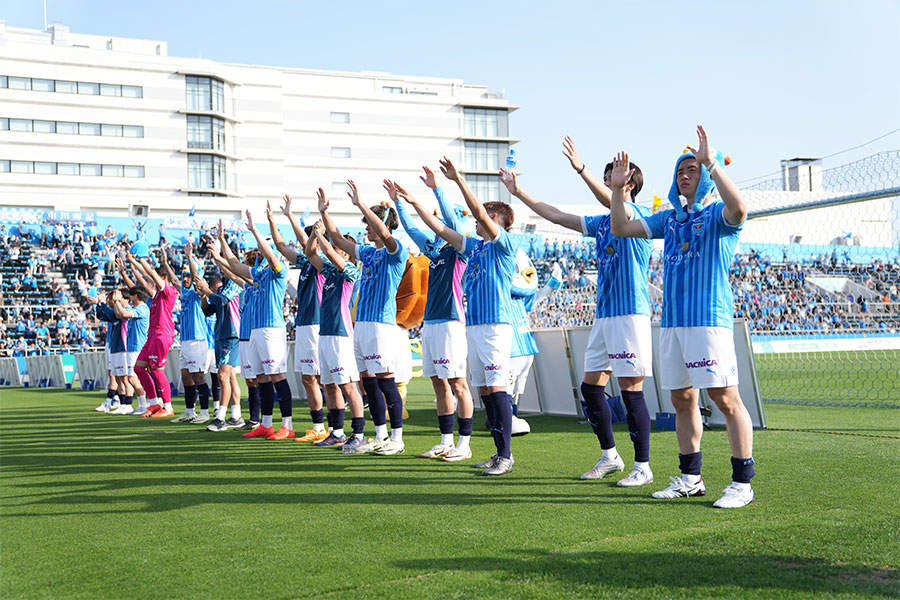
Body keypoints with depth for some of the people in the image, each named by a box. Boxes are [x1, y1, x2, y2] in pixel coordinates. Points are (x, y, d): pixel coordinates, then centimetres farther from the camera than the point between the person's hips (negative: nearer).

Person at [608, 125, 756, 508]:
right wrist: (618, 189, 7)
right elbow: (620, 228, 19)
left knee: (726, 399, -8)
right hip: (671, 320, 7)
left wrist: (710, 161, -27)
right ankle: (690, 479, 21)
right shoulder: (670, 218, 19)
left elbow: (738, 208, -26)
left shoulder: (718, 215, -1)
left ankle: (742, 483, -3)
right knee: (682, 400, 11)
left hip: (709, 319, -7)